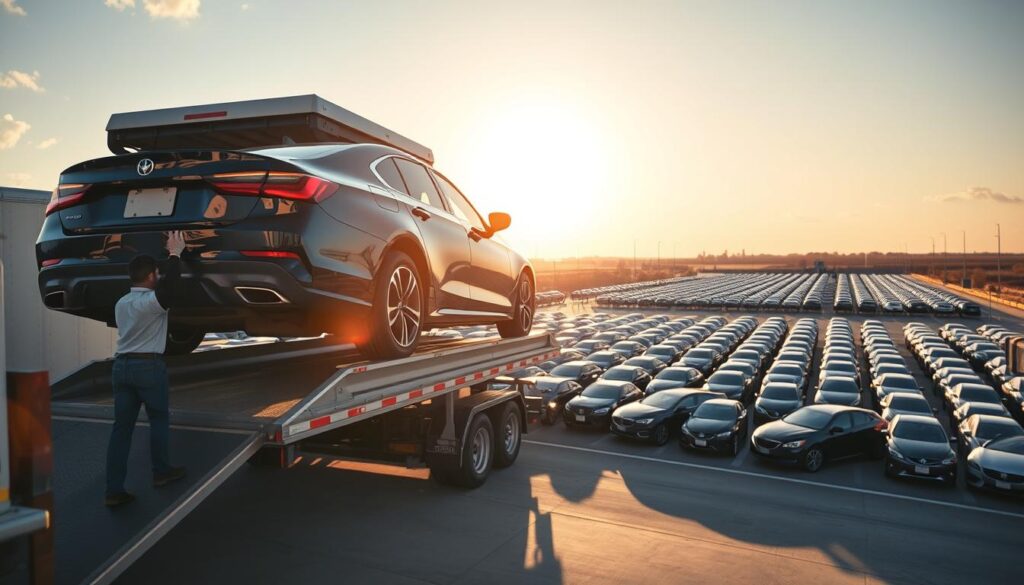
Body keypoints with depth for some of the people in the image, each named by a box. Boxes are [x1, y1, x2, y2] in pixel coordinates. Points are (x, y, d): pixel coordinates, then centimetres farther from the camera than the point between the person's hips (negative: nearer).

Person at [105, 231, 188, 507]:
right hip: (148, 365, -7)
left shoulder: (121, 303, 15)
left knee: (122, 426, 5)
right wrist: (175, 255, -18)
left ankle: (114, 489, 4)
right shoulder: (151, 301, -11)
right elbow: (172, 290, -27)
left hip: (121, 365, 7)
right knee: (158, 419, 11)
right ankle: (161, 471, 21)